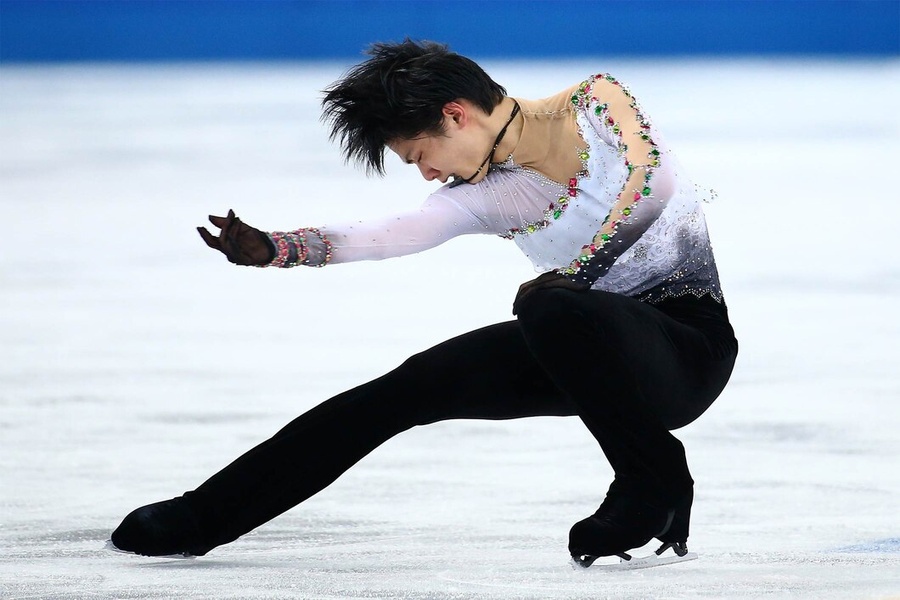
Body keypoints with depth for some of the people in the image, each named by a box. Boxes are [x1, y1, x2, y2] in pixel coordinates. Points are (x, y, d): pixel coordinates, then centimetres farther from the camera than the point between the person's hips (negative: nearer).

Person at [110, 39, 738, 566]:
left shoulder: (599, 101, -6)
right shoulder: (485, 195, 3)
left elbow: (648, 178, -20)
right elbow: (388, 235, -11)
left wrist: (578, 272, -23)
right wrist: (272, 248, -26)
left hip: (688, 340, -6)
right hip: (589, 350, 6)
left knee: (550, 310, -35)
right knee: (415, 385, -4)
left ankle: (654, 482, -15)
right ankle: (204, 517, 3)